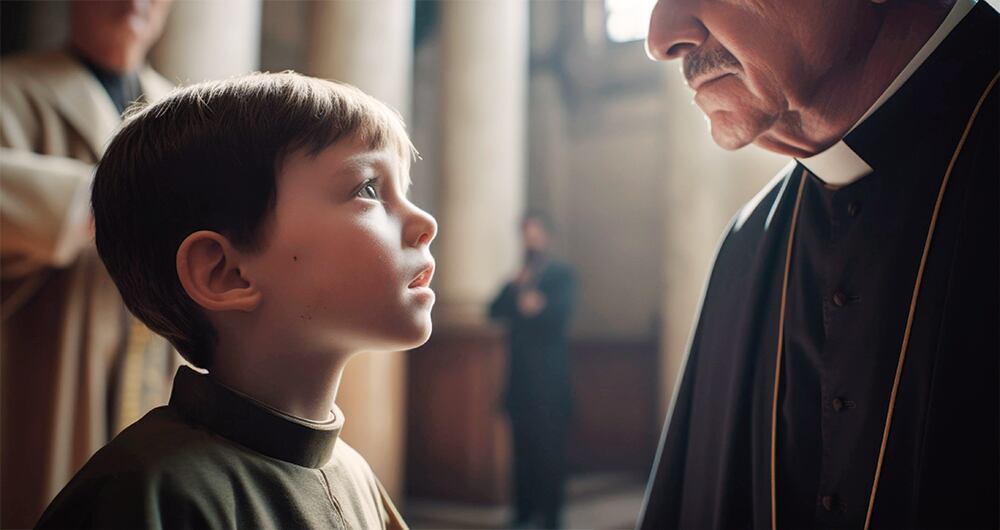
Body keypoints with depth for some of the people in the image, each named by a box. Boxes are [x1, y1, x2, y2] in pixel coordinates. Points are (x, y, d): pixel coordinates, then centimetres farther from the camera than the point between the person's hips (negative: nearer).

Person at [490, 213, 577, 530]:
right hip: (520, 376, 4)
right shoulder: (516, 277, 19)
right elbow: (494, 311, 6)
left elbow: (564, 308, -7)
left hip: (550, 378, -4)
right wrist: (515, 289, -8)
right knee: (522, 447, 1)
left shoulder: (561, 275, 9)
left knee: (549, 447, -8)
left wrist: (540, 305, -21)